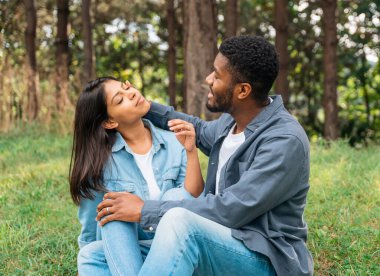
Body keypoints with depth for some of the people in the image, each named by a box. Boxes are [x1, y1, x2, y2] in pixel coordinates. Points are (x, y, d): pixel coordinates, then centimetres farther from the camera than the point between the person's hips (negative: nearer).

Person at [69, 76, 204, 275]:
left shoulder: (174, 143, -2)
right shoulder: (99, 159, -9)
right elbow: (91, 226, 1)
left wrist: (191, 151, -18)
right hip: (121, 252, -1)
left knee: (175, 196, -27)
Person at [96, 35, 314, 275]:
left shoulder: (285, 141, -22)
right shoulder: (233, 121, 5)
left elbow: (229, 211, -27)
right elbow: (200, 131, 30)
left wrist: (145, 210, -22)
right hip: (224, 247, 9)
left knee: (179, 221, -39)